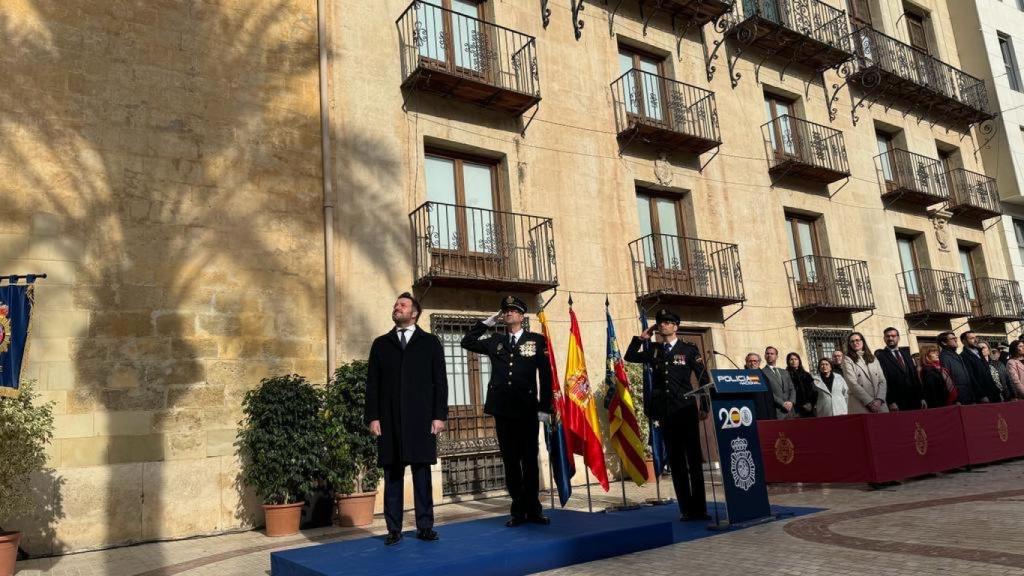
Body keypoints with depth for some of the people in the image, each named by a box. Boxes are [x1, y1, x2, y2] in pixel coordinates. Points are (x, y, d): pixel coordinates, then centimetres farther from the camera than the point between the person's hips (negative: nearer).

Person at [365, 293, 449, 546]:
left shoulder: (430, 342, 9)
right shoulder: (381, 343, 14)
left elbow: (440, 381, 4)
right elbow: (372, 383, 9)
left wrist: (439, 415, -5)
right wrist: (372, 417, -1)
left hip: (421, 419, -1)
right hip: (389, 419, 1)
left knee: (422, 473, 2)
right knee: (392, 475, 3)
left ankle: (425, 526, 9)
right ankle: (394, 529, 9)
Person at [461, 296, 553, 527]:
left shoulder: (537, 340, 6)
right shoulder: (494, 341, 13)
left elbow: (546, 375, 3)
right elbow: (467, 341, 14)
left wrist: (545, 406, -3)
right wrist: (487, 322, 10)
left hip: (527, 409, -2)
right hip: (502, 409, 2)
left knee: (530, 460, 3)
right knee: (510, 461, 6)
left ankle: (533, 510, 13)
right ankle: (518, 510, 13)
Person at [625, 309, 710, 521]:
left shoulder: (689, 350, 2)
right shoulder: (653, 351, 12)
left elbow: (704, 378, 1)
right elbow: (630, 356, 13)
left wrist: (705, 407, -3)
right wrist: (641, 338, 6)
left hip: (686, 411, -3)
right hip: (665, 413, 3)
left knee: (694, 460, -1)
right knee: (676, 462, 5)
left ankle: (699, 508, 6)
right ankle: (686, 509, 10)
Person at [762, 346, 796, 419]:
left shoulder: (785, 373, 21)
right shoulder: (762, 372, -1)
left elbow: (792, 389, 17)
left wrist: (791, 401, -3)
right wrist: (782, 403, -15)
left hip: (790, 411, 6)